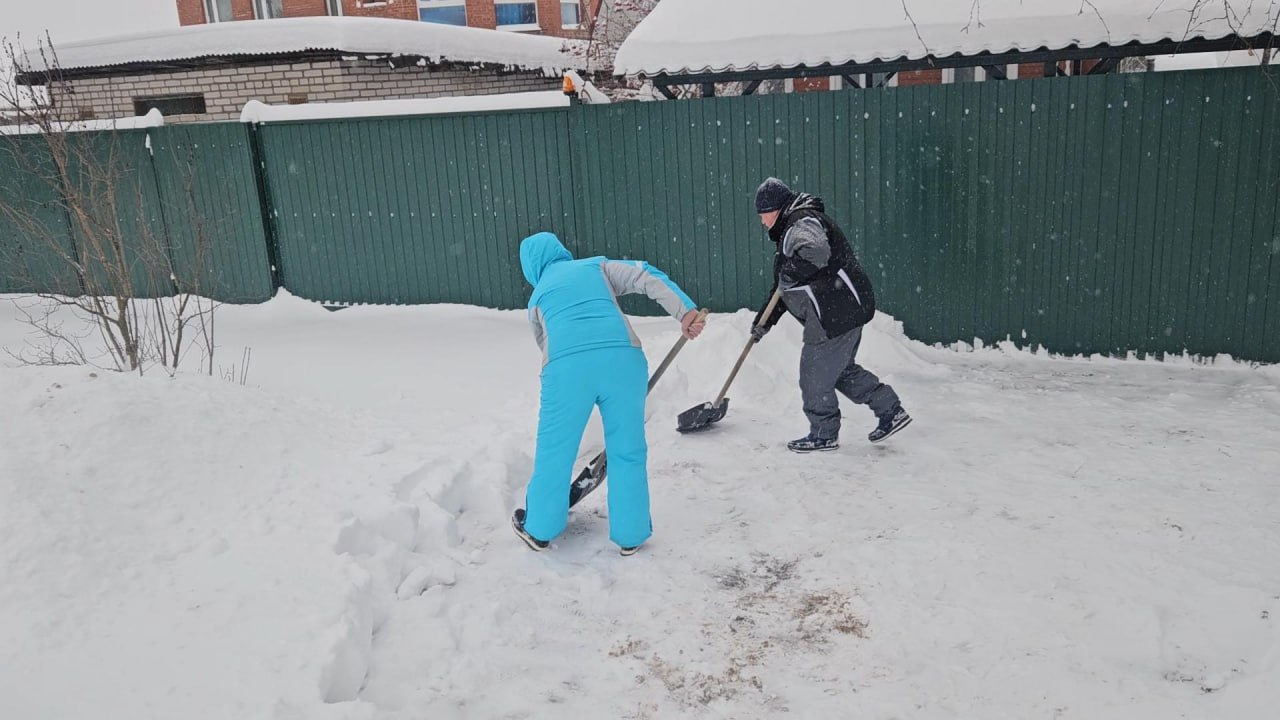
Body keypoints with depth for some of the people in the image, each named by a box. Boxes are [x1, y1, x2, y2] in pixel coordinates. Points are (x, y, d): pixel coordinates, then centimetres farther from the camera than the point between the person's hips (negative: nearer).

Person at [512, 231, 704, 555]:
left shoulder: (537, 297, 30)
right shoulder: (599, 266, 28)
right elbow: (647, 276, 11)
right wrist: (686, 311, 1)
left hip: (566, 365, 0)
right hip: (622, 357, 0)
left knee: (555, 449, 15)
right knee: (627, 450, 13)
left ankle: (539, 528, 32)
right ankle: (630, 534, 22)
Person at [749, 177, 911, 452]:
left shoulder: (803, 223, -14)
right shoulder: (789, 230, 21)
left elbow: (814, 253, -39)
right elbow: (784, 287, 25)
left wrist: (789, 275, -25)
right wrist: (765, 319, 21)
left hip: (837, 313, -11)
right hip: (843, 311, 11)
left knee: (815, 375, 0)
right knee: (842, 369, 20)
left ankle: (824, 434, 13)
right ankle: (891, 411, 25)